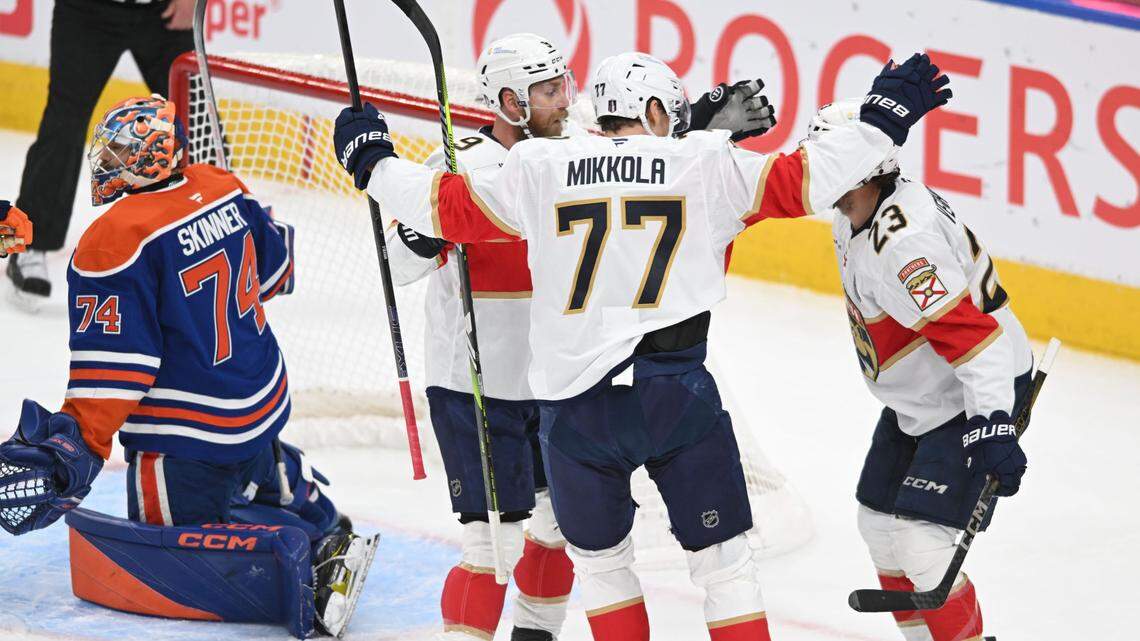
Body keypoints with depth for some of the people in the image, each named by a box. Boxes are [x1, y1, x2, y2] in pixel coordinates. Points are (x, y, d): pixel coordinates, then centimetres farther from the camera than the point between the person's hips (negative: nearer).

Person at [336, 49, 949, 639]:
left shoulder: (537, 168, 6)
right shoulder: (704, 164, 2)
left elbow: (449, 208, 14)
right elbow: (800, 182, 1)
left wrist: (372, 162, 30)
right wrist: (882, 120, 12)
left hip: (574, 404, 2)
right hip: (675, 394, -2)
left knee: (599, 558, 20)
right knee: (723, 560, 7)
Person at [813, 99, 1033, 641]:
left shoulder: (902, 242, -32)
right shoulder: (856, 215, -3)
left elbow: (971, 333, -36)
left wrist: (992, 427, -39)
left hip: (979, 394, -11)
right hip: (917, 400, 11)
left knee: (919, 541, -18)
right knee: (879, 525, 15)